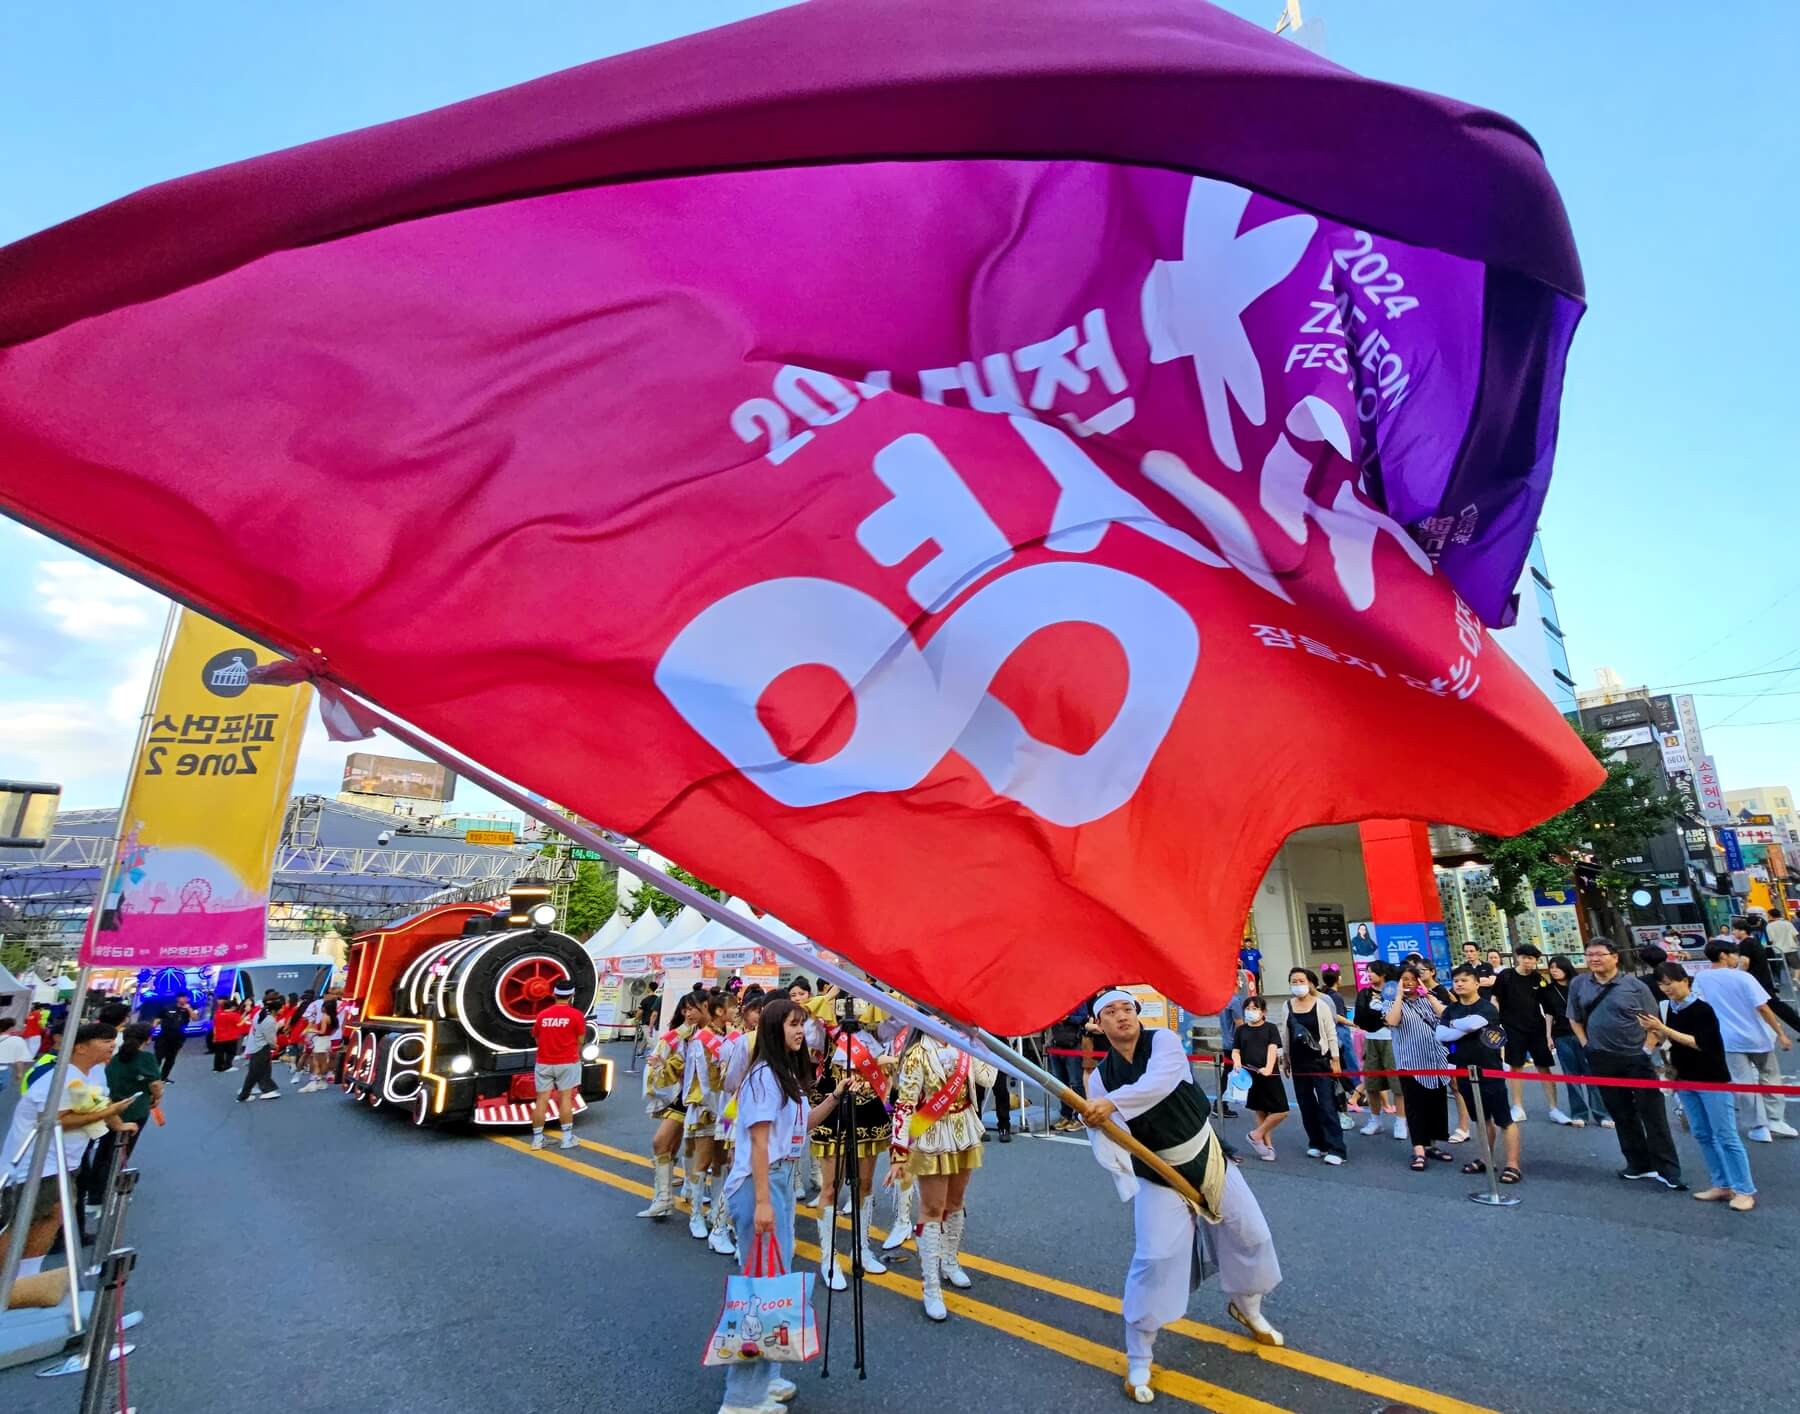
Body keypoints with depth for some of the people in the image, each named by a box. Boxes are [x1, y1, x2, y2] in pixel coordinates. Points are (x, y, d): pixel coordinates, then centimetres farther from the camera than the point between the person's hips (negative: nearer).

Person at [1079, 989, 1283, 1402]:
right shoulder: (1100, 1077, -12)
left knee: (1251, 1235, 14)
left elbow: (1160, 1082, -40)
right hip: (1158, 1176, -1)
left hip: (1208, 1159, 1)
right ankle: (1138, 1358, 10)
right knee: (1155, 1259, -11)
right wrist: (1129, 1185, -35)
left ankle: (1245, 1306, 47)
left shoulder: (1163, 1041, -19)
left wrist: (1112, 1103, -51)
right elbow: (1106, 1141, -17)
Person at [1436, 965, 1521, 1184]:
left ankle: (1512, 1165, 6)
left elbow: (1472, 1023, -29)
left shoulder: (1488, 1008, -10)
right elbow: (1439, 1034, -8)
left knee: (1504, 1119, 0)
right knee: (1482, 1118, 18)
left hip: (1489, 1072, -5)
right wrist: (1464, 1029, -19)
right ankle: (1486, 1159, 28)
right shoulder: (1450, 1010, 6)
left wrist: (1452, 1023, -9)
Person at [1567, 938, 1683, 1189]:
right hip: (1603, 1061, 3)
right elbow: (1575, 1020, 11)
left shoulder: (1635, 986, -5)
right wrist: (1586, 1046, 3)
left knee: (1653, 1114, -2)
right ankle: (1638, 1164, 25)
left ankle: (1667, 1170, 6)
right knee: (1622, 1115, 12)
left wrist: (1648, 1049, -9)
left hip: (1637, 1059, -3)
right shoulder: (1578, 985, 2)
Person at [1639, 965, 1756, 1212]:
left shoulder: (1701, 1009, -17)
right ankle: (1722, 1185, 21)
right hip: (1686, 1079, 7)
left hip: (1711, 1079, -7)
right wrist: (1653, 1030, -6)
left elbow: (1699, 1043, -22)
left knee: (1725, 1135, -1)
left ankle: (1745, 1190, 8)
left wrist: (1663, 1029, -23)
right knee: (1702, 1135, 12)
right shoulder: (1673, 1007, 3)